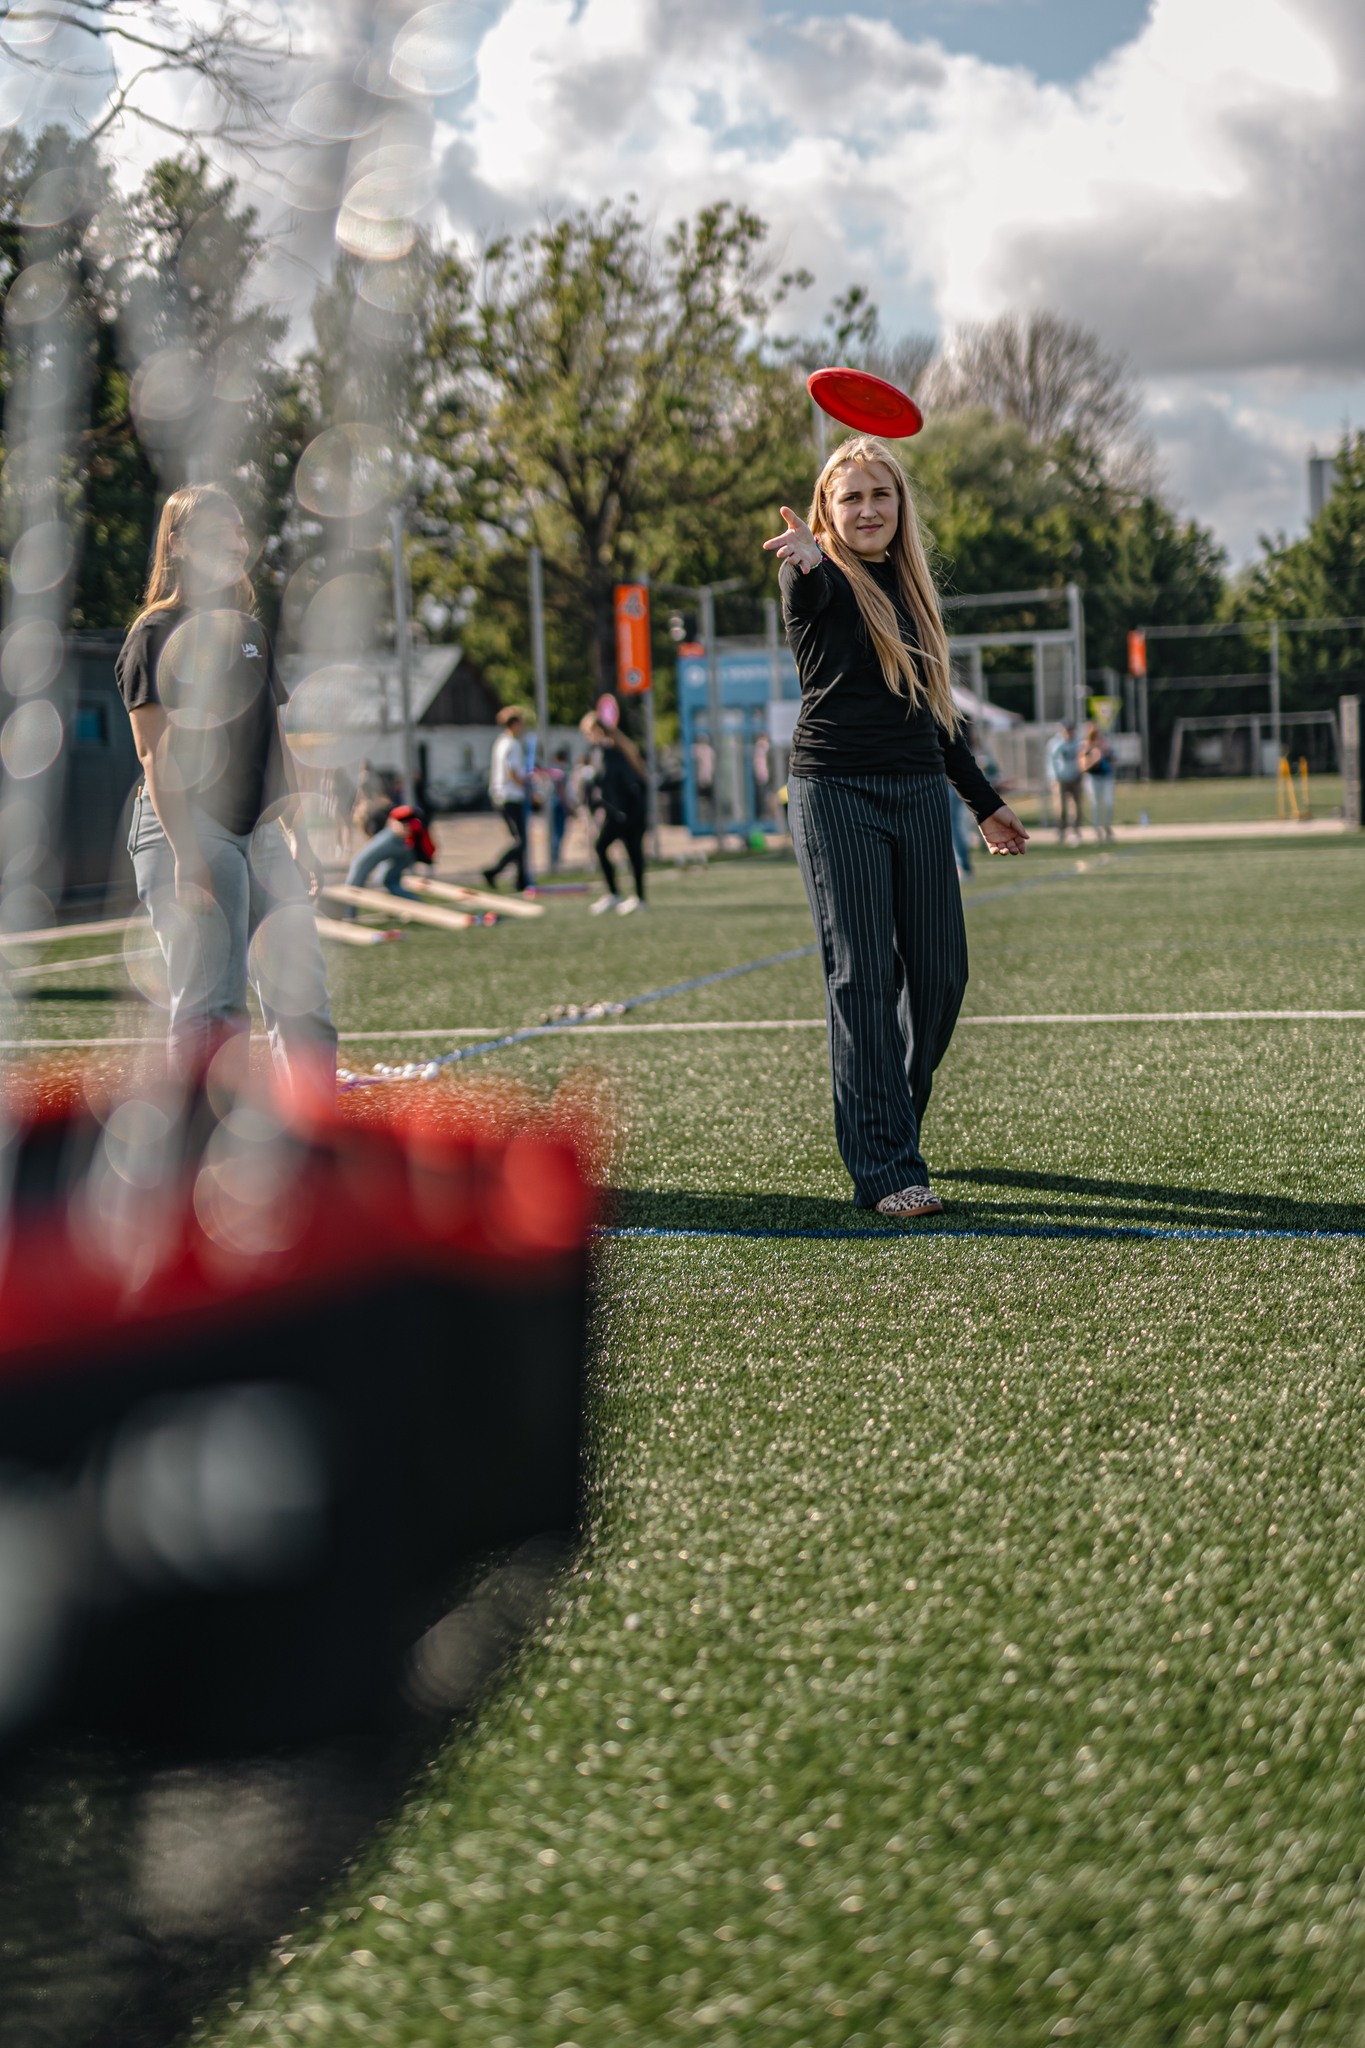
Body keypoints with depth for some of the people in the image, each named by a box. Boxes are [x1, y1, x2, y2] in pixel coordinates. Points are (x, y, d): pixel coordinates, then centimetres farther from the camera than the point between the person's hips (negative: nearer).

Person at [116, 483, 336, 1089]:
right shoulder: (156, 635, -5)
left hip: (259, 834, 7)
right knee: (211, 1006, -11)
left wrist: (296, 834, 17)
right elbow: (157, 755, -12)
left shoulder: (251, 632, 18)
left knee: (302, 995, 4)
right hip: (187, 832, -7)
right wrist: (186, 855, -21)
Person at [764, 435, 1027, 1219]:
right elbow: (811, 585, -31)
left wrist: (984, 801, 26)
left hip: (920, 793, 6)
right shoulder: (820, 582, -4)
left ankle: (890, 1121, 26)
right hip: (838, 793, -6)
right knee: (863, 978, -8)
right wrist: (809, 558, -56)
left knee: (940, 972, 4)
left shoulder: (912, 588, 16)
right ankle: (885, 1169, -8)